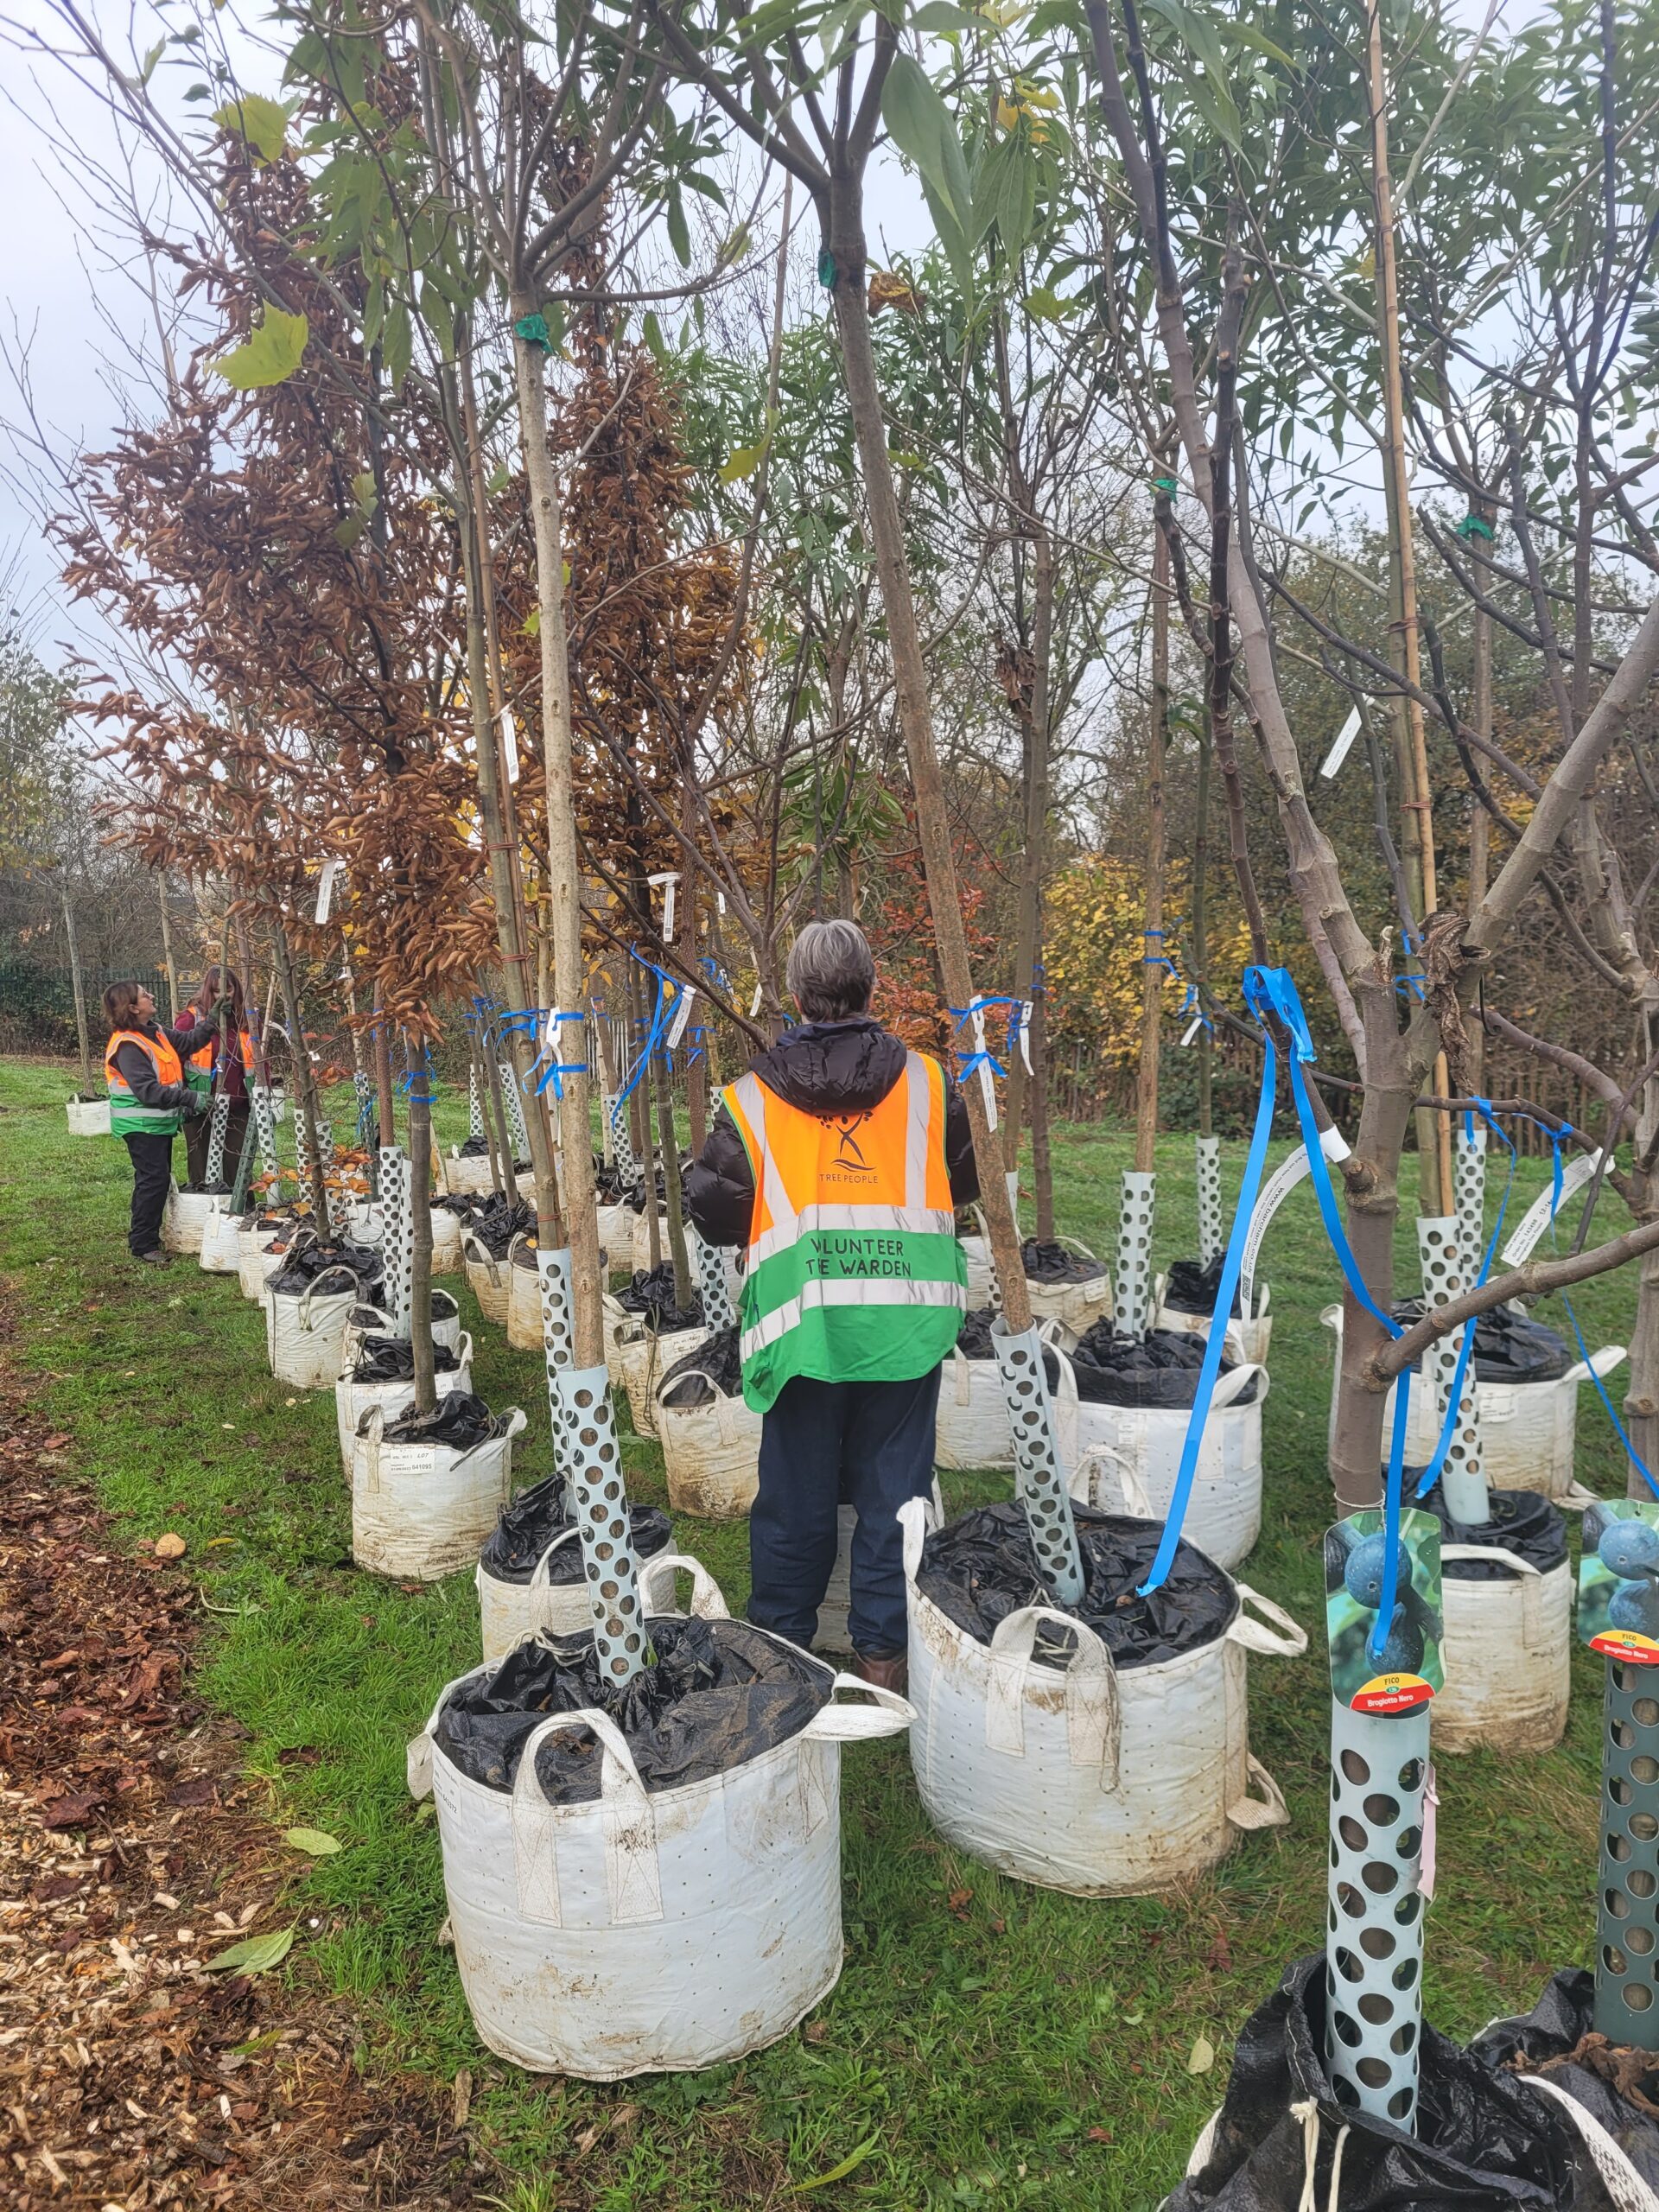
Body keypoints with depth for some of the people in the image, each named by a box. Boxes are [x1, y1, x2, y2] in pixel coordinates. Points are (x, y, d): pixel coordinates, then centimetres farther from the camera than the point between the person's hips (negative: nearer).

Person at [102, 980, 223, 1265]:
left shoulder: (154, 1031, 7)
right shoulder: (128, 1045, -21)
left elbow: (188, 1041, 16)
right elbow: (147, 1090, -27)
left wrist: (213, 1019, 4)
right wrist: (189, 1098, -26)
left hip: (160, 1122, 10)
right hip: (142, 1125, -10)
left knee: (158, 1178, 16)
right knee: (154, 1180, -8)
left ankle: (144, 1233, 29)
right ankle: (143, 1244, 1)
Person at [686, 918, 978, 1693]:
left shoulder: (752, 1097, -2)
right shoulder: (924, 1082, 1)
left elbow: (715, 1213, 1)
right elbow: (967, 1183, 12)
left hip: (803, 1322, 0)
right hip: (905, 1317, 1)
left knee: (796, 1491, 13)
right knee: (893, 1485, 12)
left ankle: (780, 1643, 26)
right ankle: (882, 1648, 22)